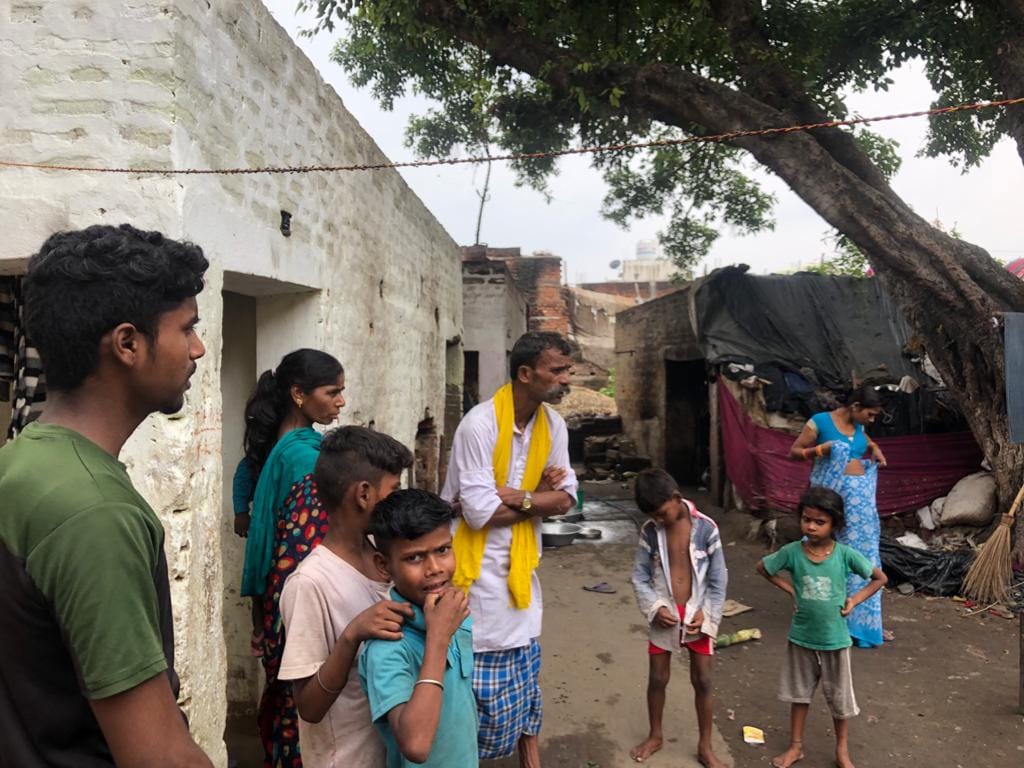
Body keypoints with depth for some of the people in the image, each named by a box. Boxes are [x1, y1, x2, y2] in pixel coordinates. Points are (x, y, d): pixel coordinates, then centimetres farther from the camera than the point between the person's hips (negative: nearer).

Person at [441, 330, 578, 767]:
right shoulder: (480, 424, -22)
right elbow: (480, 512, -25)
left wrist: (519, 496, -18)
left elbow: (566, 499, -1)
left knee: (525, 667, 19)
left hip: (520, 560, 7)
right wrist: (540, 495, -14)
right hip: (479, 563, -6)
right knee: (483, 675, 3)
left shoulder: (553, 425, 0)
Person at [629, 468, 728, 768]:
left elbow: (718, 579, -6)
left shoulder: (705, 528, -13)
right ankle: (655, 736, 35)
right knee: (657, 679, 13)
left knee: (703, 681, 9)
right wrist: (655, 608, -14)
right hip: (664, 616, 1)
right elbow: (639, 577, -3)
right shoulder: (649, 530, -9)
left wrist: (706, 614, -12)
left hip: (697, 616, -1)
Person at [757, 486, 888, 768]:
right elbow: (762, 567, 1)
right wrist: (791, 589, -5)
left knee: (840, 698, 16)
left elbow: (880, 578, -1)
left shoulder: (845, 554, -16)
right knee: (799, 693, 17)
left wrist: (854, 599, -10)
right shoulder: (792, 552, -15)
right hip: (801, 637, 1)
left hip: (834, 639, -1)